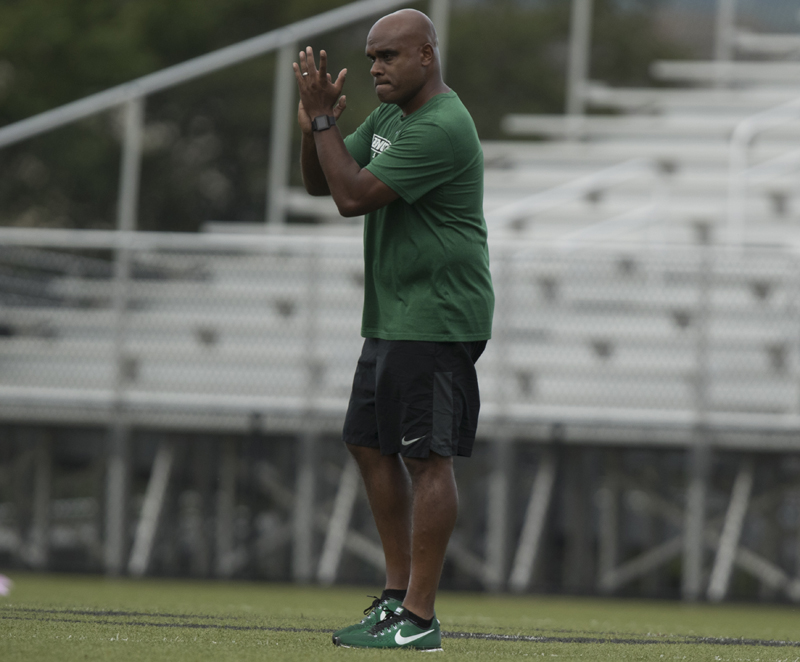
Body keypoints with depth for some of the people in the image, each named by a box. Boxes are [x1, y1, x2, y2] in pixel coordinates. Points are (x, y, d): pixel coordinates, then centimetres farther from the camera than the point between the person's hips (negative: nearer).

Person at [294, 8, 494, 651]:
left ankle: (420, 619, -9)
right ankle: (397, 594, 21)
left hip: (435, 320, -10)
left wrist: (324, 120, -11)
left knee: (427, 458, -9)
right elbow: (320, 183, 19)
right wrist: (315, 126, 1)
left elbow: (353, 196, -19)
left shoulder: (443, 128, -17)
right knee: (372, 446, 13)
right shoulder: (388, 117, 15)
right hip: (391, 318, 10)